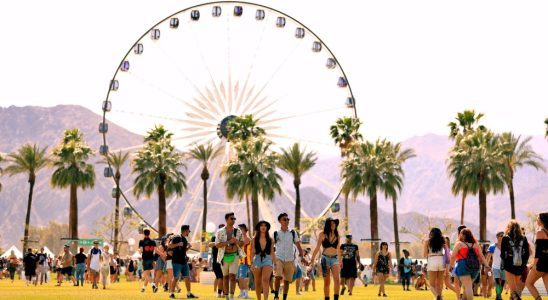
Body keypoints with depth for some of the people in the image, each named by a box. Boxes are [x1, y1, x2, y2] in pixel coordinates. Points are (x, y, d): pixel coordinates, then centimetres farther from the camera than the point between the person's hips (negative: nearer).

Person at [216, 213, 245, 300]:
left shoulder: (238, 231, 6)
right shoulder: (220, 232, -1)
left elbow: (242, 242, 13)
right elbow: (217, 244, -8)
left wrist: (236, 242, -10)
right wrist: (229, 242, -18)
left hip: (234, 255, 0)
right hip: (224, 256, 0)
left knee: (232, 275, -12)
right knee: (225, 276, 8)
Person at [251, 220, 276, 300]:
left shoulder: (270, 240, 6)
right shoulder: (254, 240, 5)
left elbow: (272, 253, 10)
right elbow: (252, 252, 4)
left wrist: (275, 263, 8)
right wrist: (251, 263, -6)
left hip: (267, 261, -1)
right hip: (257, 261, 1)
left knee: (265, 280, -22)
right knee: (258, 283, 8)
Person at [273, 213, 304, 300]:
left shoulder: (293, 233, 6)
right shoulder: (276, 234, 3)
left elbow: (298, 246, 6)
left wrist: (301, 257, -6)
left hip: (290, 260, 2)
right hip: (278, 259, -2)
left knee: (287, 280, 5)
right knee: (278, 276, -23)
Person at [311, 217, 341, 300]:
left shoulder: (337, 234, 6)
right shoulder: (322, 234, -1)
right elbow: (317, 248, 2)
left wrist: (340, 260, 23)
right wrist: (312, 259, -2)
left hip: (334, 258, 1)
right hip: (325, 258, -1)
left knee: (337, 279, -17)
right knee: (326, 282, 4)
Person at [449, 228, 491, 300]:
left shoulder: (459, 244, 1)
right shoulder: (475, 244, 15)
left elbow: (453, 256, -3)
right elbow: (481, 256, 13)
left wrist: (450, 265, 7)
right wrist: (487, 266, 13)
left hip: (463, 266, -5)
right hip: (475, 266, 5)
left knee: (467, 286, -10)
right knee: (467, 286, 18)